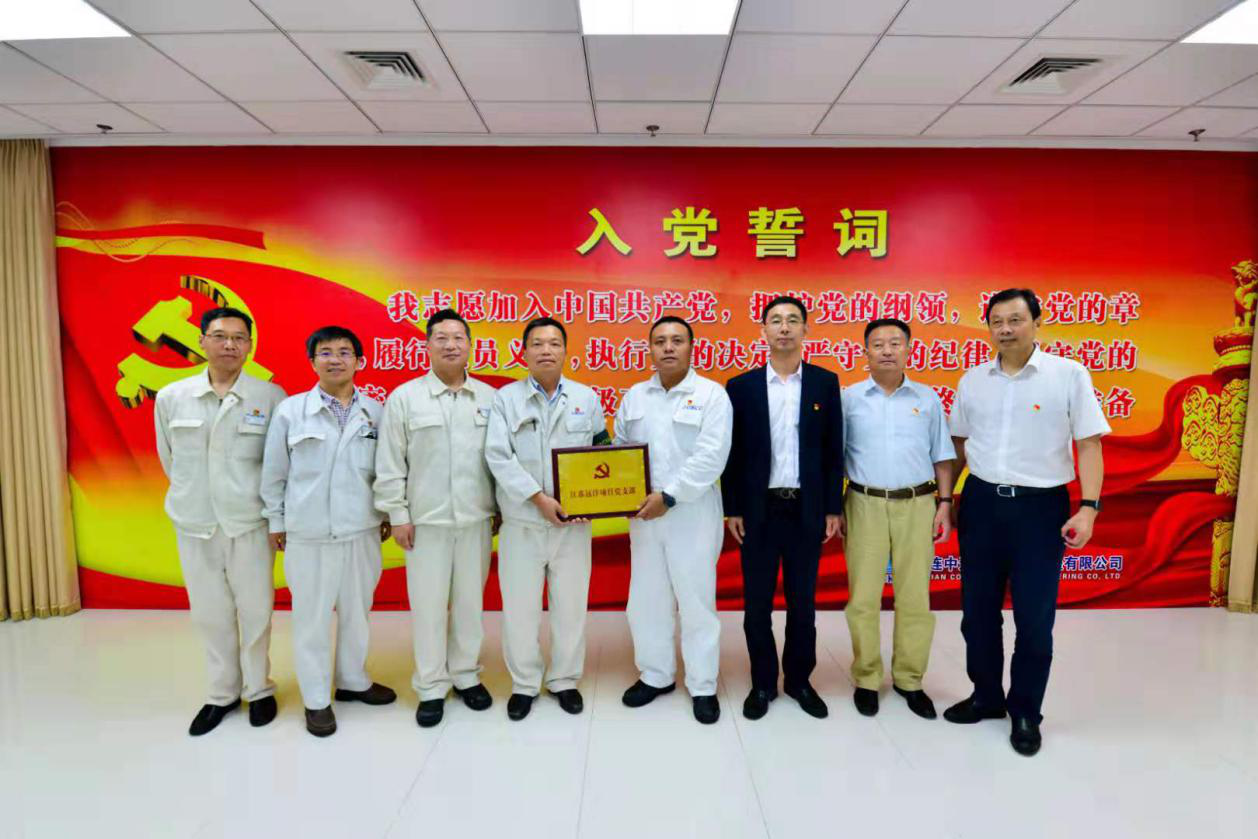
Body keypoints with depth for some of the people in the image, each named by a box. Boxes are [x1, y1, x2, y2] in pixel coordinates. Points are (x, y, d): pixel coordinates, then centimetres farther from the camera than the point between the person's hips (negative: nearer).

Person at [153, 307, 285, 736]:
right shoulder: (170, 397, -1)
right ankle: (222, 694, 30)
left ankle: (258, 690, 27)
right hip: (194, 523, 2)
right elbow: (168, 457, 13)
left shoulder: (271, 396, -8)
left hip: (250, 522, -2)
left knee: (255, 610, 7)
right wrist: (194, 495, 14)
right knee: (210, 613, 13)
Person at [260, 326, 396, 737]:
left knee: (357, 610, 15)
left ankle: (353, 680, 35)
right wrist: (276, 522, 4)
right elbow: (273, 474, 2)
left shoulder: (375, 412, 0)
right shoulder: (290, 411, -4)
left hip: (362, 530, 2)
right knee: (312, 617, 8)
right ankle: (316, 699, 24)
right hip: (309, 533, -2)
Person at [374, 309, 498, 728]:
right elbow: (390, 464, -1)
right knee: (428, 605, 6)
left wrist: (501, 507, 5)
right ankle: (431, 687, 21)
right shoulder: (404, 397, -2)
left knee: (470, 601, 12)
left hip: (477, 519, 2)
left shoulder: (489, 397, 4)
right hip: (426, 520, -2)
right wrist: (397, 515, -4)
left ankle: (467, 675, 29)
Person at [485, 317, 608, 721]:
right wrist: (539, 498, -17)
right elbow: (498, 456, -9)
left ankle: (565, 681, 28)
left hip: (574, 522, 2)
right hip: (522, 521, -1)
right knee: (519, 606, 6)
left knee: (571, 604, 9)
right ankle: (524, 684, 25)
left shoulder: (587, 397, 6)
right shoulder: (506, 398, -1)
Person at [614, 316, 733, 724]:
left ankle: (703, 686, 21)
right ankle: (655, 675, 31)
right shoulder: (634, 396, 9)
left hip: (692, 513, -4)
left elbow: (710, 457, -15)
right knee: (646, 599, 12)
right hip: (644, 512, 5)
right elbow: (619, 447, 14)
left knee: (696, 600, 5)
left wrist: (669, 496, -19)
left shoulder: (711, 394, -6)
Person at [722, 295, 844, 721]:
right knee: (757, 602, 8)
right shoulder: (741, 385, 1)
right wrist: (732, 509, -3)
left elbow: (833, 450, 3)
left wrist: (833, 508, 0)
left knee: (803, 601, 12)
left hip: (807, 509, 1)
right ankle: (763, 683, 24)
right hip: (758, 509, 0)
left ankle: (799, 679, 29)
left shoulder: (825, 382, 3)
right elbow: (733, 452, 1)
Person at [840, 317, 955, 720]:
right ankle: (866, 679, 18)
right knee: (863, 597, 4)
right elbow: (835, 457, 3)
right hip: (865, 504, -1)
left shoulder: (928, 399, 6)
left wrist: (945, 503, 3)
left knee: (915, 597, 7)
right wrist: (833, 508, -1)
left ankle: (909, 679, 22)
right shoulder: (849, 398, 1)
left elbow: (942, 457, 11)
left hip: (917, 505, 1)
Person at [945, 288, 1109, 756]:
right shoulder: (972, 380, 6)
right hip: (981, 503, 4)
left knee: (1034, 618, 5)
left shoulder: (1069, 375, -5)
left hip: (1040, 507, -3)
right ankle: (987, 697, 33)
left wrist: (1089, 507, -14)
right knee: (977, 610, 13)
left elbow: (1089, 445, -6)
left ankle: (1026, 713, 25)